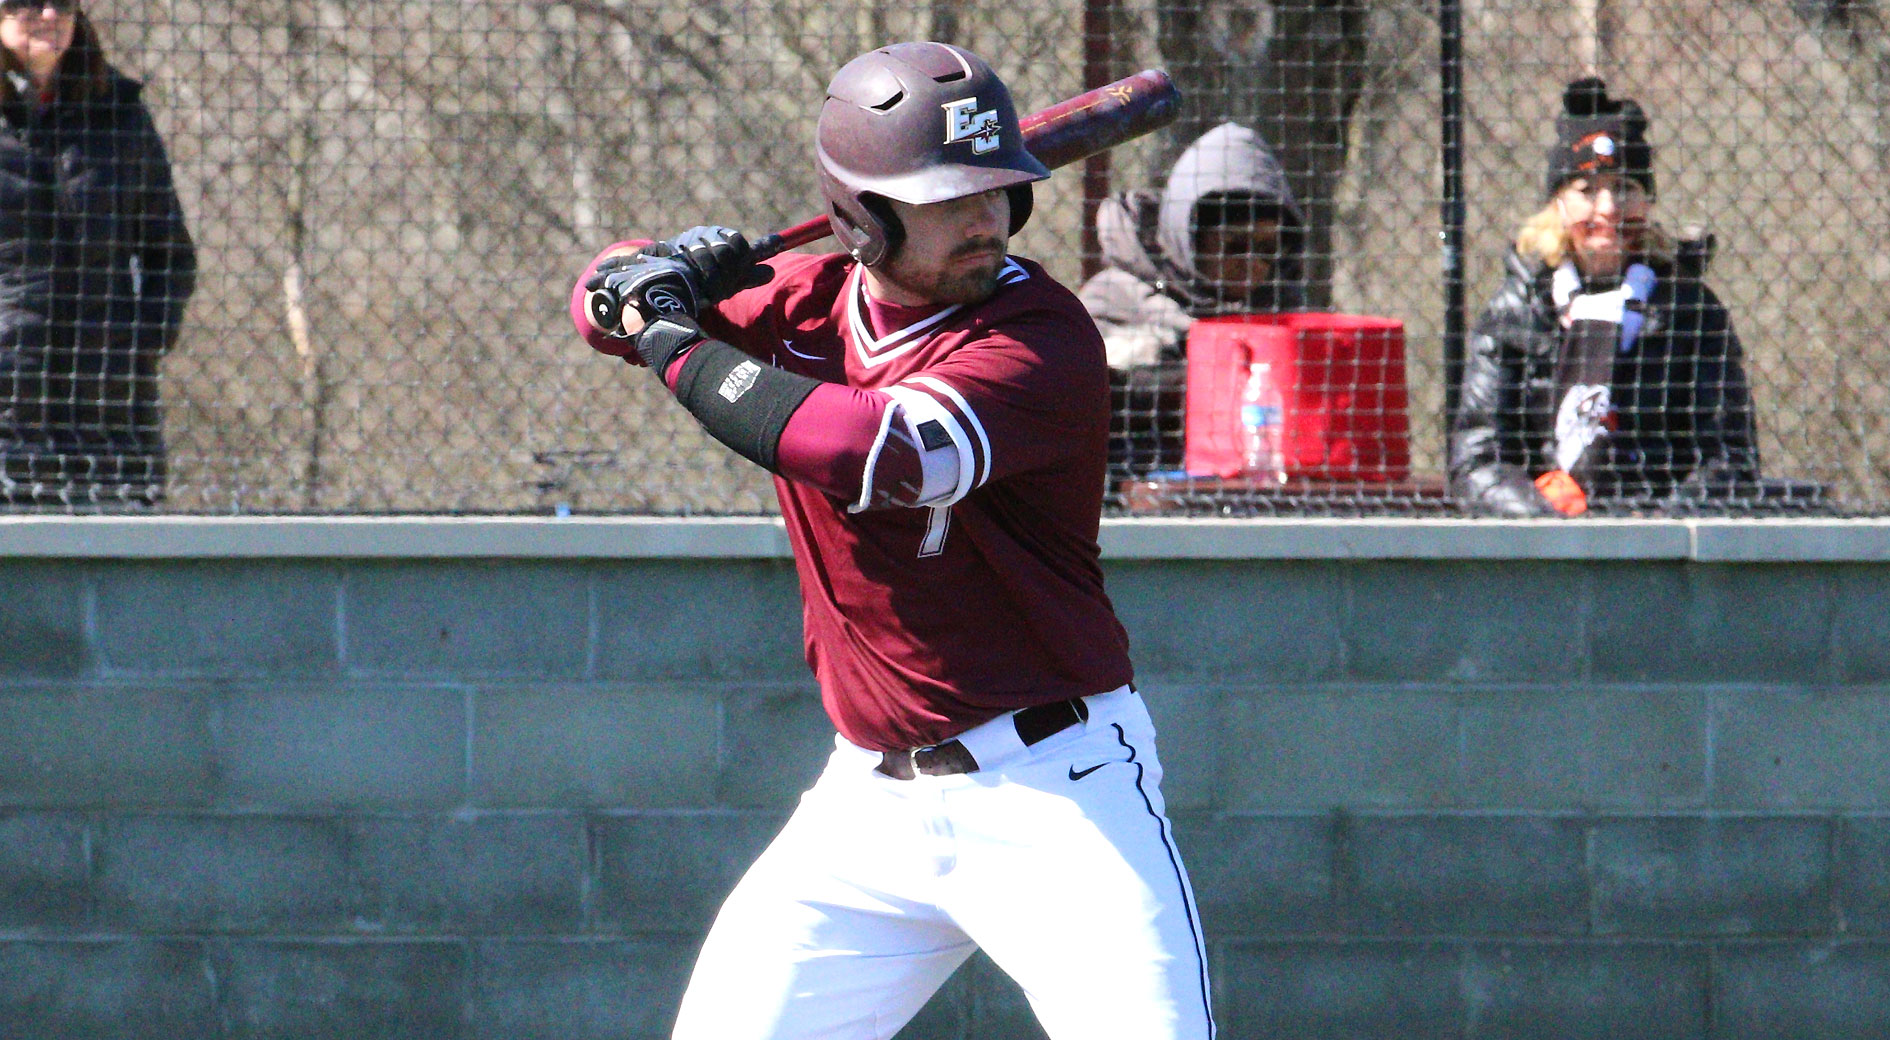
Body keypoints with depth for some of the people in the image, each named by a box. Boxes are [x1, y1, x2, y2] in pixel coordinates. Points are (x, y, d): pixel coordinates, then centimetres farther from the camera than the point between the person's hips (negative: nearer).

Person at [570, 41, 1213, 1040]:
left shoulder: (1043, 337, -18)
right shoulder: (810, 303, 3)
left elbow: (879, 453, -32)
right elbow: (606, 302, 15)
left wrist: (679, 349, -20)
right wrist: (659, 279, -11)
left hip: (1053, 793, -6)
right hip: (870, 798, 6)